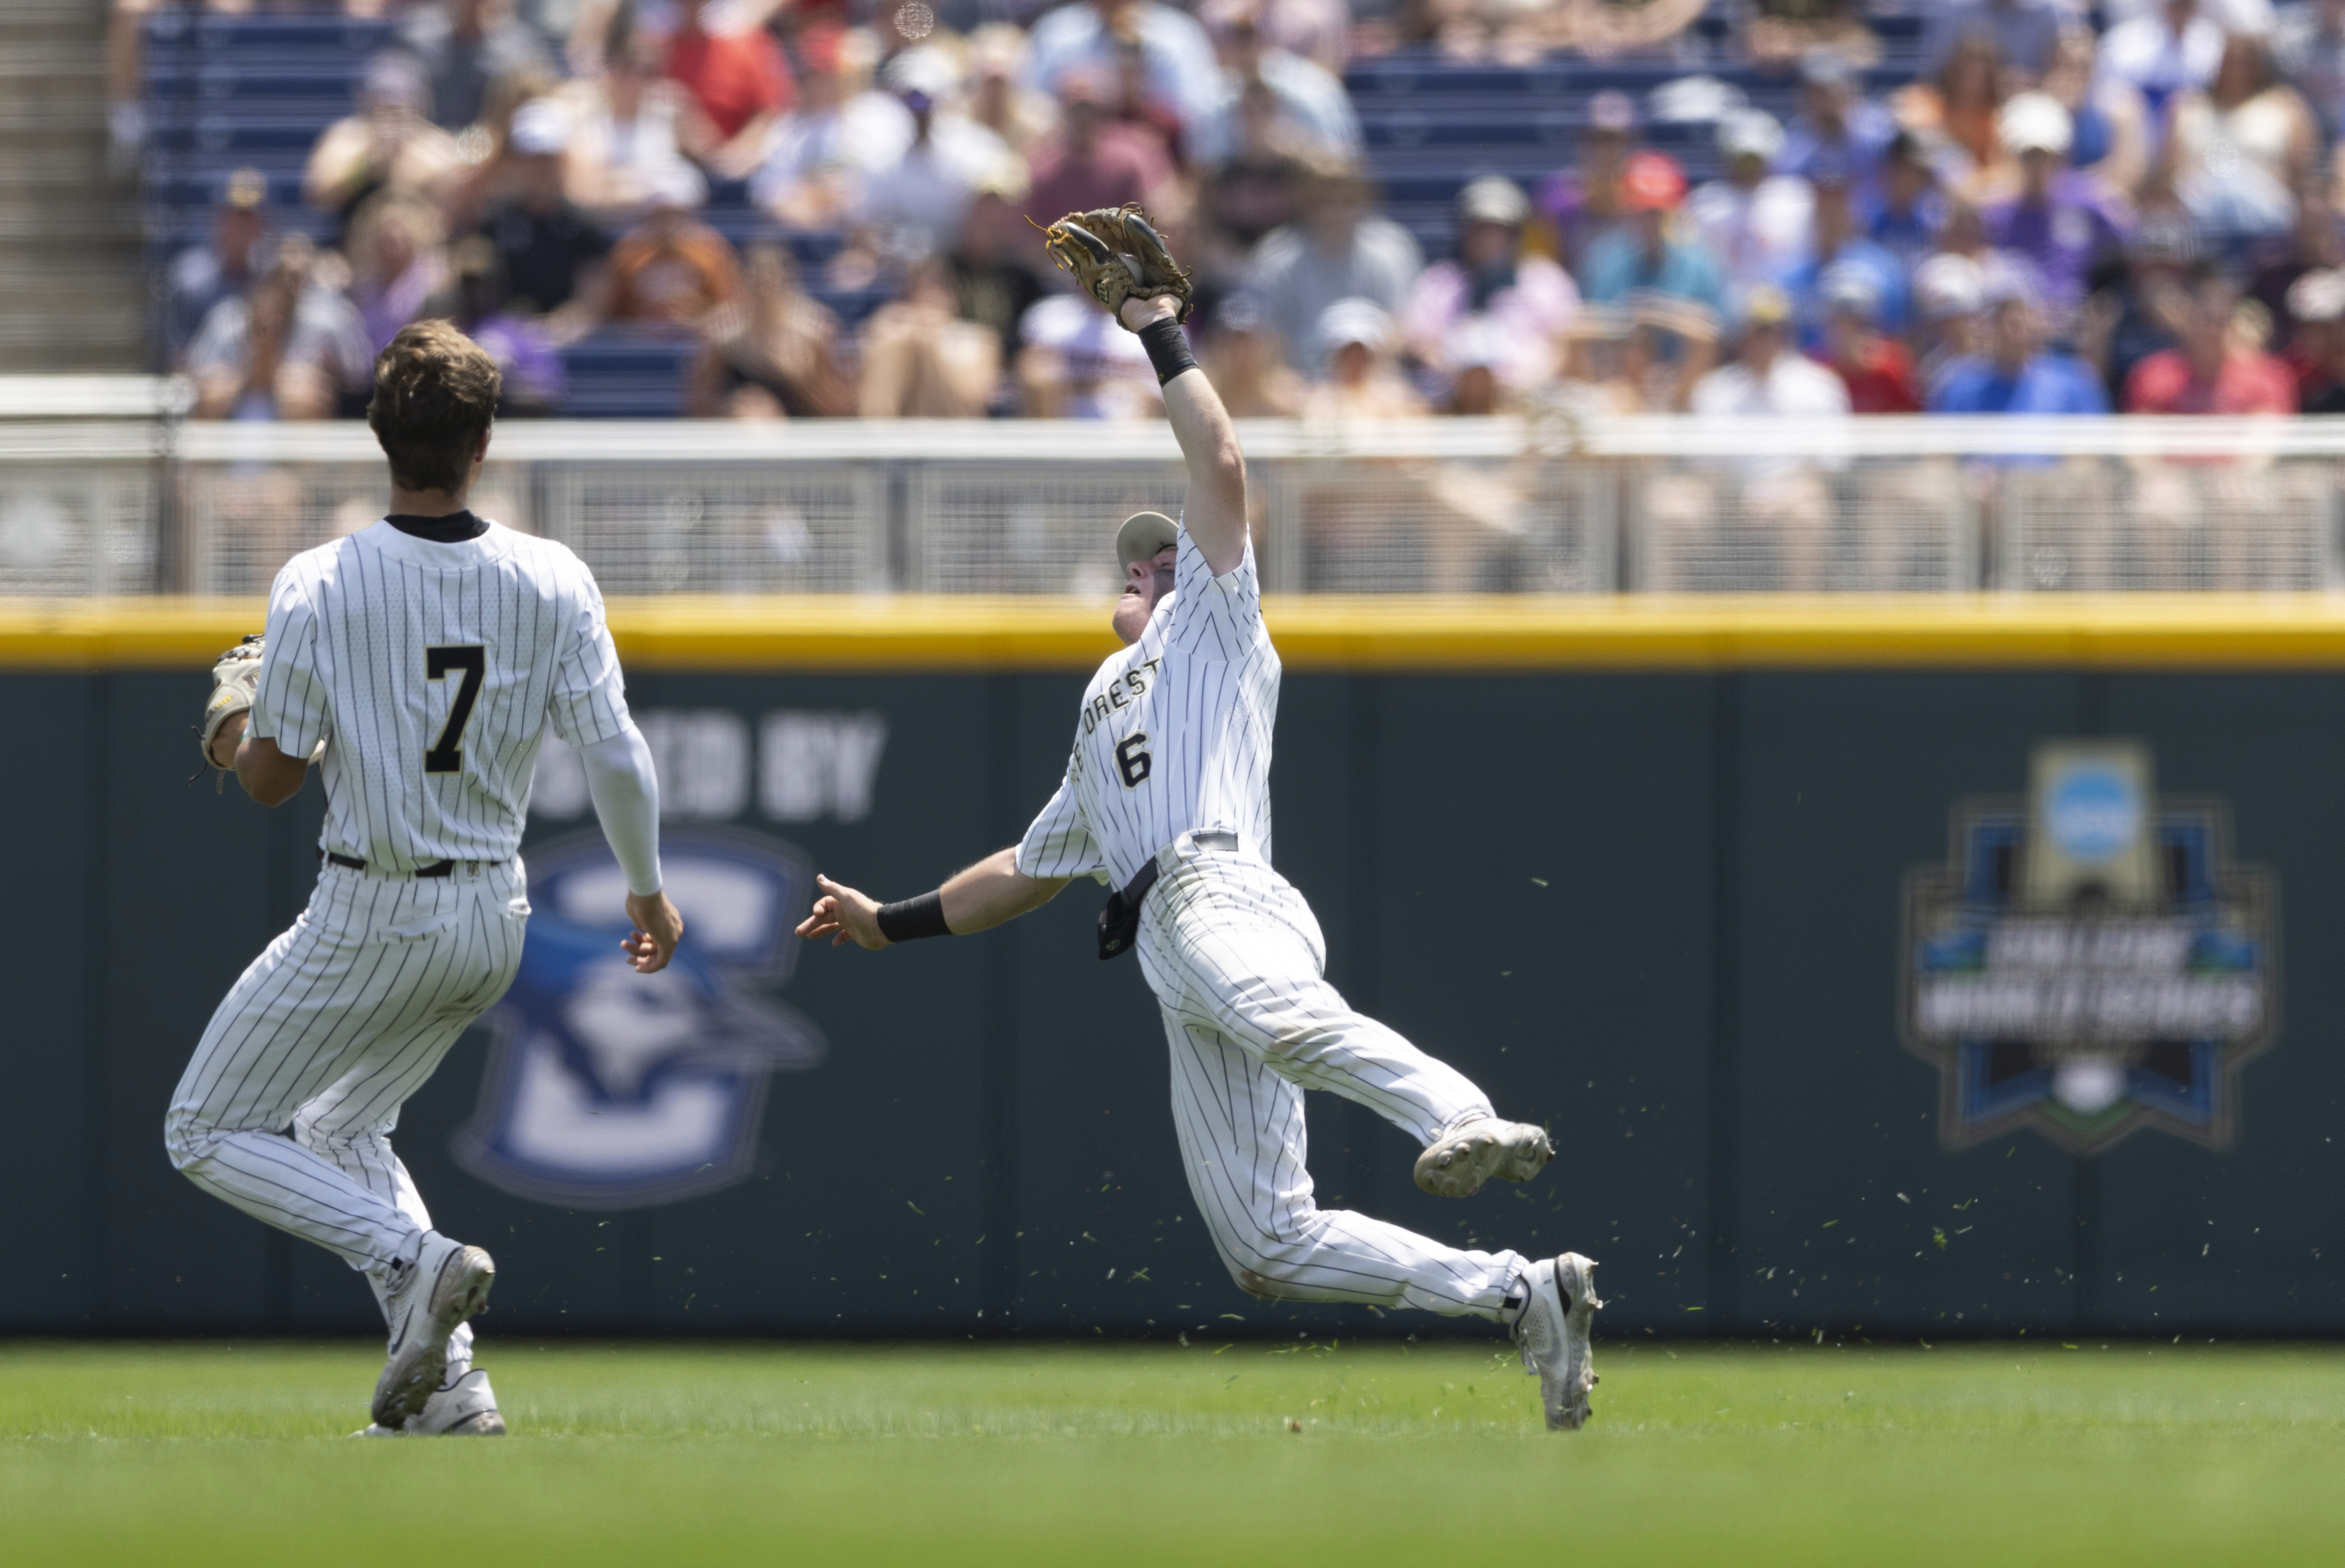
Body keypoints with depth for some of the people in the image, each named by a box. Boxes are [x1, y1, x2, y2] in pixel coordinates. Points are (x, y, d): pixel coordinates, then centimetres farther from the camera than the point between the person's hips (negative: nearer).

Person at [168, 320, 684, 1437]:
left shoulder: (320, 585, -16)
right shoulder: (552, 581, -7)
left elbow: (270, 779, -11)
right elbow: (617, 757, -7)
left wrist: (236, 729, 13)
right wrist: (648, 891, 10)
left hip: (369, 918, -5)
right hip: (494, 923, 5)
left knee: (208, 1135, 8)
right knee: (340, 1128, 25)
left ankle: (414, 1260, -14)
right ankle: (447, 1391, 12)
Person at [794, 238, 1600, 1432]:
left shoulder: (1210, 626, 22)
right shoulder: (1103, 721, 42)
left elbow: (1220, 469, 8)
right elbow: (1025, 873, 49)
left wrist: (1163, 337, 12)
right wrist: (891, 924, 48)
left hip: (1216, 887, -7)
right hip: (1168, 954, 7)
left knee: (1281, 1020, -45)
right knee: (1267, 1246, -9)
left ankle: (1466, 1121, -67)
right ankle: (1520, 1295, -10)